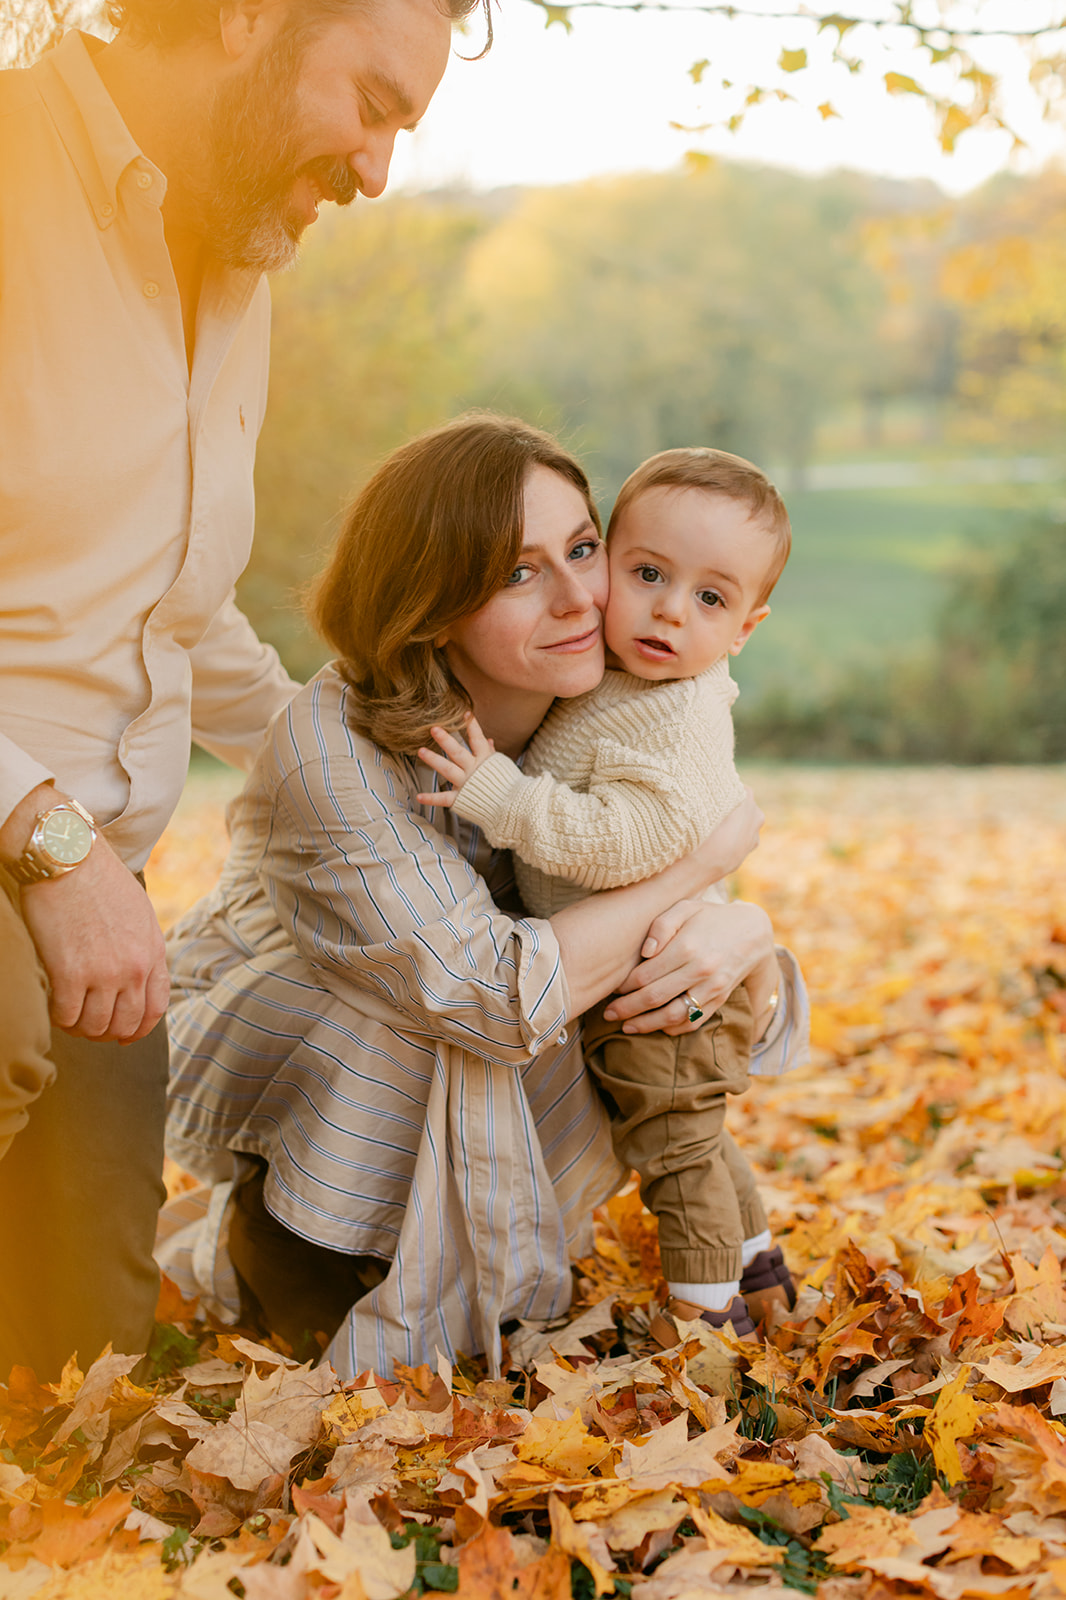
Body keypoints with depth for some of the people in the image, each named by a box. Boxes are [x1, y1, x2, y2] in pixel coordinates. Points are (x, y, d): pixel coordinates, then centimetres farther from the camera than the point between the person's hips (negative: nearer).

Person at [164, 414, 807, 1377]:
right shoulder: (331, 755, -32)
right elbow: (497, 999, -37)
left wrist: (740, 936, -32)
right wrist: (712, 848, -30)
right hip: (260, 1045, -6)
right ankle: (263, 1235, -8)